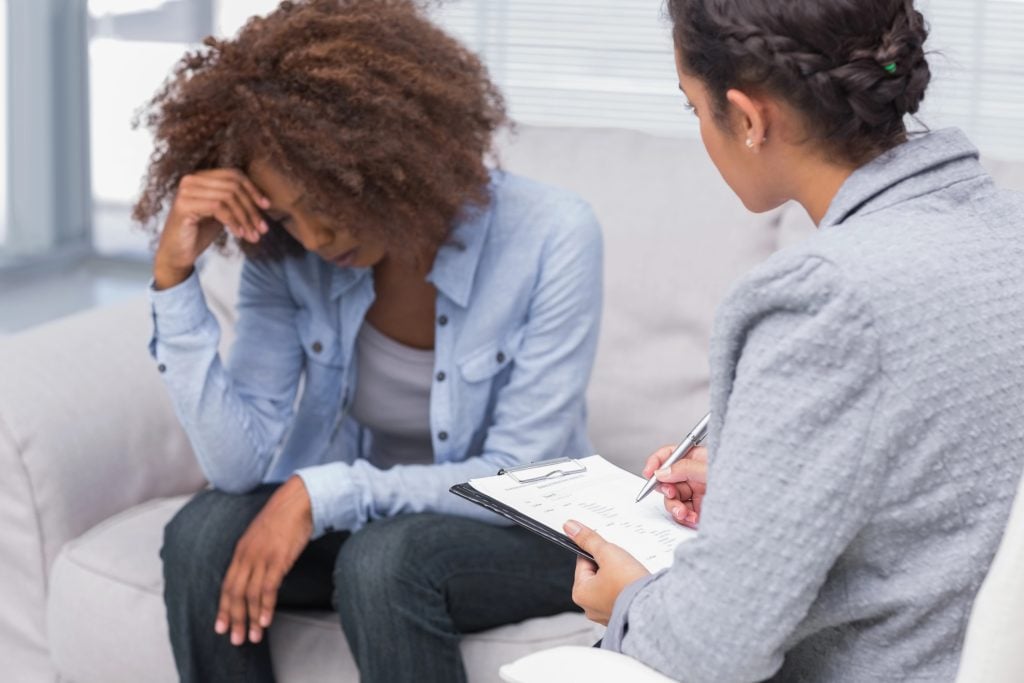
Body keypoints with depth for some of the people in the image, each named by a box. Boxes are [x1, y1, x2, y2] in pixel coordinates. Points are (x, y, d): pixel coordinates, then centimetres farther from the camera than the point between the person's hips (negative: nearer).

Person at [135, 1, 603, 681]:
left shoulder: (551, 235, -22)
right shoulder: (284, 255, -10)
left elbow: (518, 478, -19)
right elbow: (238, 463, -16)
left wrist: (322, 492, -27)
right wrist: (174, 276, -25)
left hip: (524, 529, -4)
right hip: (359, 516, 4)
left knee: (385, 560, -34)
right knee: (202, 535, -24)